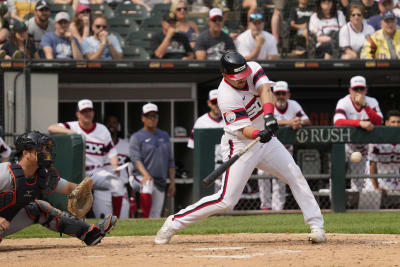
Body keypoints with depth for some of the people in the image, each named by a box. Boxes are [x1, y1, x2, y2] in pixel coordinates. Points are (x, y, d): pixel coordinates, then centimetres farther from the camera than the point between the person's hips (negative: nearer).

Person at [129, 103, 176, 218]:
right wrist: (145, 174, -29)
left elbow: (170, 161, 19)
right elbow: (136, 159, -12)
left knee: (156, 215, 5)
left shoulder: (164, 136, 17)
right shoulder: (136, 137, 1)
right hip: (142, 178, -6)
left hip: (160, 182, 6)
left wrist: (172, 182, 11)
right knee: (146, 189, -39)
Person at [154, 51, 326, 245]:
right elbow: (244, 129, -30)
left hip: (265, 140, 6)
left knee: (296, 176, -3)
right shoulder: (227, 97, -25)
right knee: (227, 200, -10)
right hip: (240, 145, -6)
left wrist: (269, 115, -45)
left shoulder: (253, 69, -9)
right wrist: (259, 134, -52)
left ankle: (316, 226, 3)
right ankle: (174, 222, 0)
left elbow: (265, 90, -27)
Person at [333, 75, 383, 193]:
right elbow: (338, 122, -35)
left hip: (362, 147, 3)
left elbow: (378, 122, -21)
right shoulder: (343, 103, -17)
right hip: (344, 143, -3)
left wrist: (364, 105, -31)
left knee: (358, 182, 11)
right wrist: (360, 123, -47)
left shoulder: (372, 102, -7)